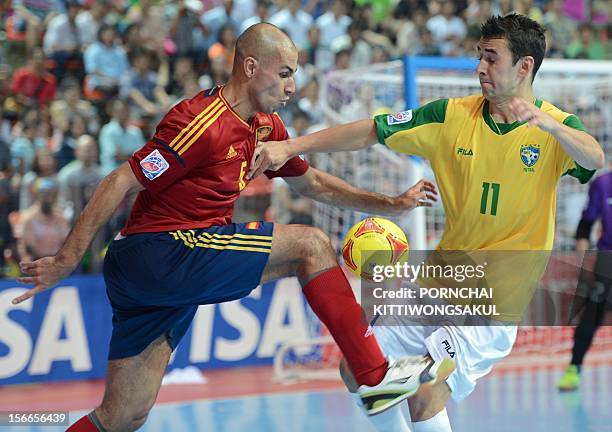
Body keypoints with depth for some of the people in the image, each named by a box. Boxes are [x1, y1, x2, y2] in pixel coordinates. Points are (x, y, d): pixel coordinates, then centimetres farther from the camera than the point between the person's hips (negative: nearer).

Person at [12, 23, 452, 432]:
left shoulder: (266, 127, 13)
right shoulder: (202, 122, -16)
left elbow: (312, 182, 27)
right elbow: (120, 183, -17)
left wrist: (392, 204, 22)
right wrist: (66, 260, -18)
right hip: (157, 252, -9)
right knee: (311, 245, -10)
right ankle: (376, 377, -4)